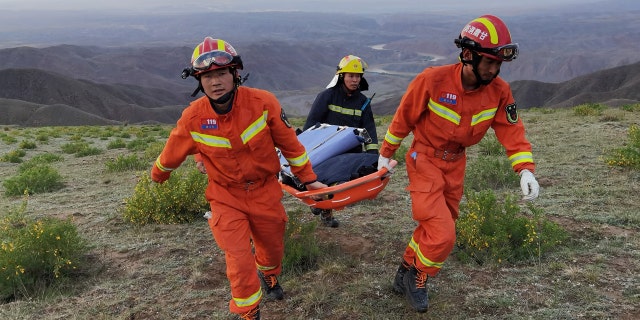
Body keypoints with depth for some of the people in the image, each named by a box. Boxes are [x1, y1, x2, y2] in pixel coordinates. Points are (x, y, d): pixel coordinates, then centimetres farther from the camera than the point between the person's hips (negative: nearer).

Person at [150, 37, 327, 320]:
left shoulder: (263, 102, -21)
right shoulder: (193, 118, -18)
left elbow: (289, 143, -8)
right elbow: (172, 154, 2)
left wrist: (308, 178, 1)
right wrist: (157, 176, 20)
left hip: (265, 191, 1)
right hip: (226, 197, -1)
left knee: (273, 248, 20)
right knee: (240, 262, -5)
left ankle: (269, 276, 57)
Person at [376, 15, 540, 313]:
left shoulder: (499, 91, -13)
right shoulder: (432, 80, -25)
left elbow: (512, 130, -6)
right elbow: (403, 118, -12)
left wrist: (525, 169, -21)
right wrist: (386, 154, 0)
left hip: (455, 163, 6)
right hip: (425, 160, -5)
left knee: (433, 227, 17)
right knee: (442, 235, -13)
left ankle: (405, 274, 39)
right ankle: (417, 278, 15)